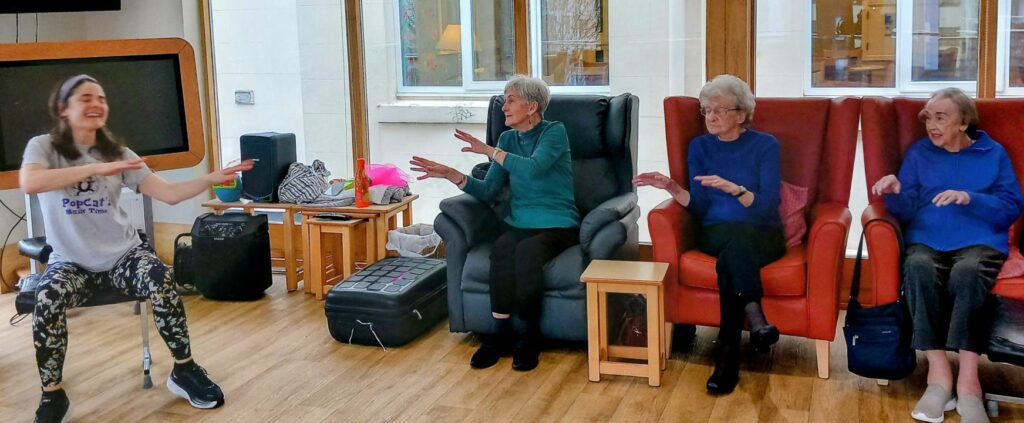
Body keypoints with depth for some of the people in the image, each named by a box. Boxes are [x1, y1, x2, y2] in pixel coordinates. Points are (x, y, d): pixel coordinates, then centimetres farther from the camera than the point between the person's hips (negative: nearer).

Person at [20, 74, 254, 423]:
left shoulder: (116, 152, 3)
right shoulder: (43, 146, -3)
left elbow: (169, 193, -3)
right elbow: (29, 183, -27)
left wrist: (212, 179, -19)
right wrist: (96, 168, -32)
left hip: (122, 253, 1)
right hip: (71, 261, -1)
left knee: (162, 281, -29)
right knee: (47, 300, -32)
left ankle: (184, 371, -9)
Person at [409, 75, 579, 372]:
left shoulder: (554, 132, -3)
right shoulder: (508, 139, 13)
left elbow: (533, 168, -23)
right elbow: (488, 191, 7)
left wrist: (488, 151, -17)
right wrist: (450, 174, -5)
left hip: (557, 225, -4)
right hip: (518, 224, 4)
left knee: (526, 251, -36)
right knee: (502, 249, -32)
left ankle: (528, 337, -18)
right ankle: (501, 335, -23)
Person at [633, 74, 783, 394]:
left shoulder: (766, 145, 1)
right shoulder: (700, 146, 9)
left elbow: (768, 207, -10)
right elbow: (700, 208, 1)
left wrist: (733, 188, -26)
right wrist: (672, 188, -17)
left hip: (763, 235, -2)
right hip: (716, 233, 2)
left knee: (731, 256, -36)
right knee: (737, 233, -36)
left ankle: (728, 356, -35)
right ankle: (754, 315, -44)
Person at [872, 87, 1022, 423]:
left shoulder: (993, 154, 14)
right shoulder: (918, 153, 17)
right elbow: (907, 212, 8)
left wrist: (969, 199, -12)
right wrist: (896, 192, -14)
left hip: (980, 243, -1)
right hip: (927, 242, 1)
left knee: (967, 273, -38)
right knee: (917, 268, -36)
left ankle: (968, 382, -39)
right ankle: (939, 376, -37)